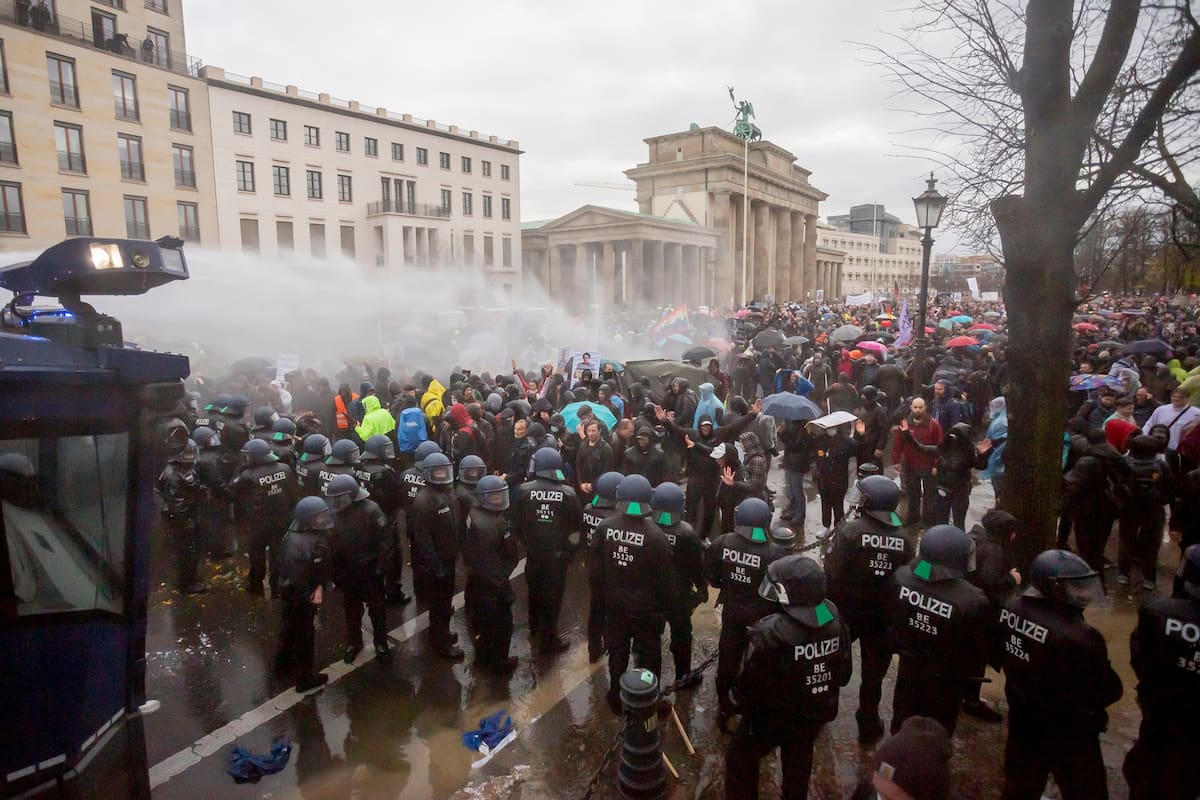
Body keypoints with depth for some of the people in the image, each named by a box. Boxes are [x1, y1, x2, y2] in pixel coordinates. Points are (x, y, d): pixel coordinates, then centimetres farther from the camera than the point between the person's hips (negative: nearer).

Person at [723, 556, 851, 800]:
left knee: (741, 759, 17)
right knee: (799, 760, 30)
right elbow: (844, 672, 0)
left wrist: (743, 702, -2)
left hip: (773, 717, -6)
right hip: (817, 712, 6)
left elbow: (751, 685, -23)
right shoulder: (834, 618, -14)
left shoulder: (770, 633, -34)